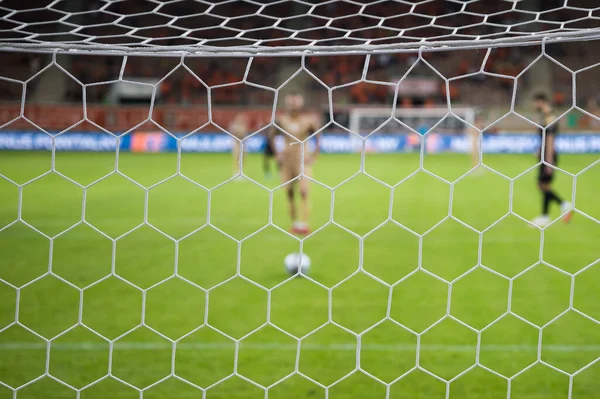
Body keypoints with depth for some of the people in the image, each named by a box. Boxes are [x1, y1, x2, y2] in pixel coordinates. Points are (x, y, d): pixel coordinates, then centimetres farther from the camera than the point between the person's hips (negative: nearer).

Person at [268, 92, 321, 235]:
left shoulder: (309, 120, -6)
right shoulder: (281, 120, -1)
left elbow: (319, 137, 2)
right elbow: (271, 137, 12)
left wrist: (314, 155, -6)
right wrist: (276, 153, 3)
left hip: (303, 160, -3)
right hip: (286, 161, 3)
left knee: (304, 192, -14)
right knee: (289, 193, 4)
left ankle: (304, 224, -15)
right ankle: (295, 222, 15)